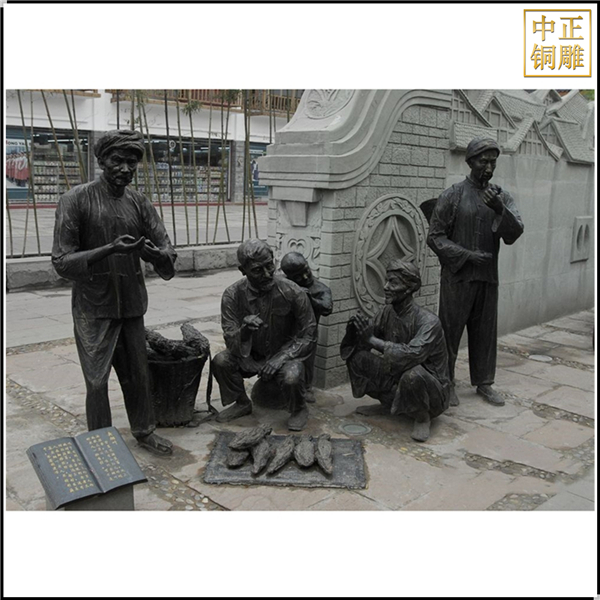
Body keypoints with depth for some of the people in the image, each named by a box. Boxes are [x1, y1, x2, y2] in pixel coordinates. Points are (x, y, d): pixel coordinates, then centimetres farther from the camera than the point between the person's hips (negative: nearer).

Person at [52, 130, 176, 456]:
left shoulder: (138, 202, 4)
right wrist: (110, 249, -27)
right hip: (94, 308, -4)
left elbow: (168, 257, 1)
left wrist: (155, 253, -24)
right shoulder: (76, 200, -9)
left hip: (132, 305, 4)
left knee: (137, 375, 14)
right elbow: (62, 262, -14)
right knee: (97, 382, 0)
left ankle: (144, 431, 33)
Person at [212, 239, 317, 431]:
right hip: (252, 356, 3)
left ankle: (299, 410, 3)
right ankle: (242, 403, 7)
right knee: (220, 362, -23)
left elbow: (308, 336, -12)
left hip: (285, 355, -2)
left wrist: (280, 358, -24)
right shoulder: (233, 295, -16)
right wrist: (244, 331, -42)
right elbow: (233, 345, -19)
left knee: (291, 377, -34)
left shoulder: (292, 293, -20)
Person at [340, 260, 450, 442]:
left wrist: (373, 340, -36)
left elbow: (413, 354, -41)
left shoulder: (428, 321, -24)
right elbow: (362, 344, -1)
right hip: (396, 377, 6)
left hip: (432, 388, -6)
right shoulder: (387, 312, -4)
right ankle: (388, 404, 10)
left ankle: (422, 417, -7)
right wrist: (357, 330, -25)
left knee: (412, 375, -40)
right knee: (357, 357, -11)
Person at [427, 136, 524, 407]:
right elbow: (435, 236, -6)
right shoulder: (453, 195, -4)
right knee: (450, 331, 3)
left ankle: (484, 382, 26)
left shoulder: (501, 196, 7)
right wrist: (466, 255, -16)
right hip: (457, 276, -4)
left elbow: (514, 234, -4)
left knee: (485, 331, 12)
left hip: (488, 276, 4)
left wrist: (500, 210, -22)